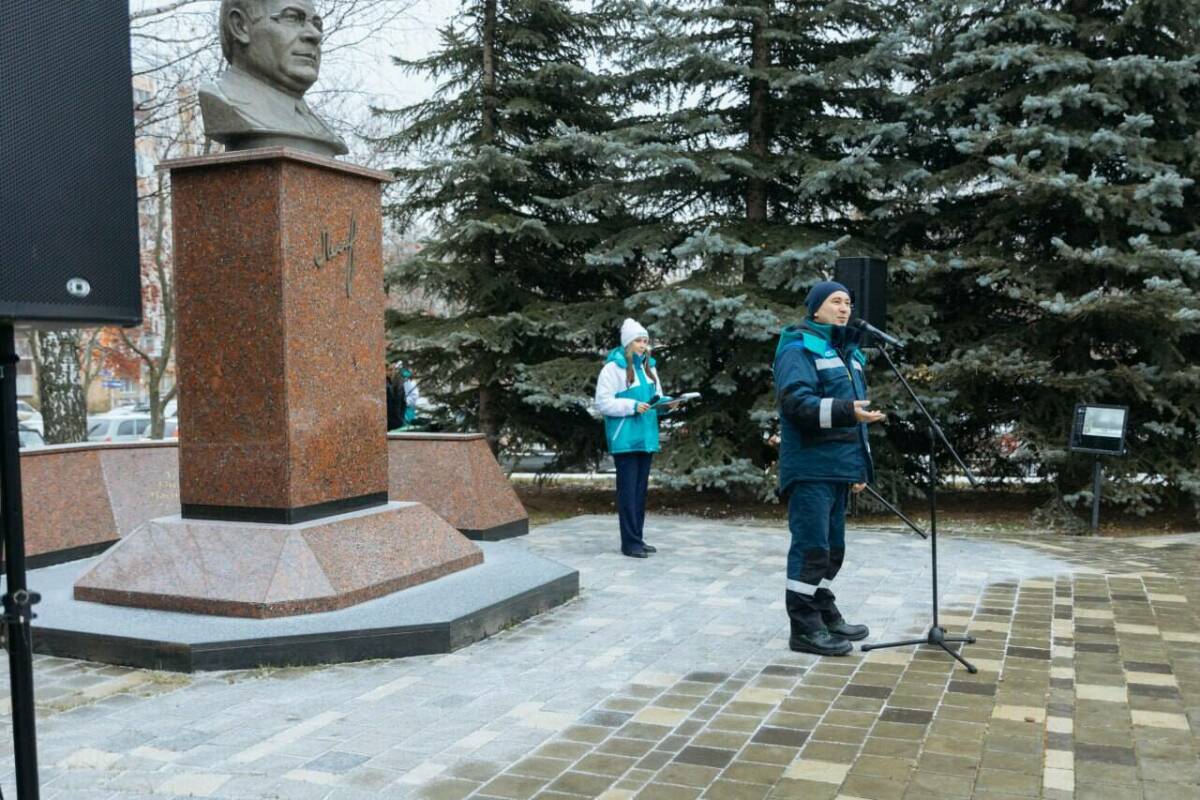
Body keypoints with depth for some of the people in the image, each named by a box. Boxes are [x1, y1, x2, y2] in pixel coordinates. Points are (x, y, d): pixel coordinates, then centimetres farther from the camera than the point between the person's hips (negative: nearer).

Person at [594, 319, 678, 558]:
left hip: (646, 437, 7)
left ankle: (637, 538, 19)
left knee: (641, 489, 11)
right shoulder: (613, 367, -9)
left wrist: (667, 403, -1)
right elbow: (603, 403, -13)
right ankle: (630, 542, 0)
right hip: (625, 439, -7)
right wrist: (632, 406, -21)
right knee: (628, 490, -4)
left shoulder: (648, 366, 14)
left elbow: (655, 397, 20)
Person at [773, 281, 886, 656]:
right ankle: (804, 628, -1)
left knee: (832, 547, 14)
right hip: (811, 467, -9)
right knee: (812, 546, -7)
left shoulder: (847, 351, 21)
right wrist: (847, 411, -31)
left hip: (839, 467, 9)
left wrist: (861, 466, 22)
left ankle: (825, 615, 25)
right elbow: (797, 402, -20)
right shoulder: (798, 348, -7)